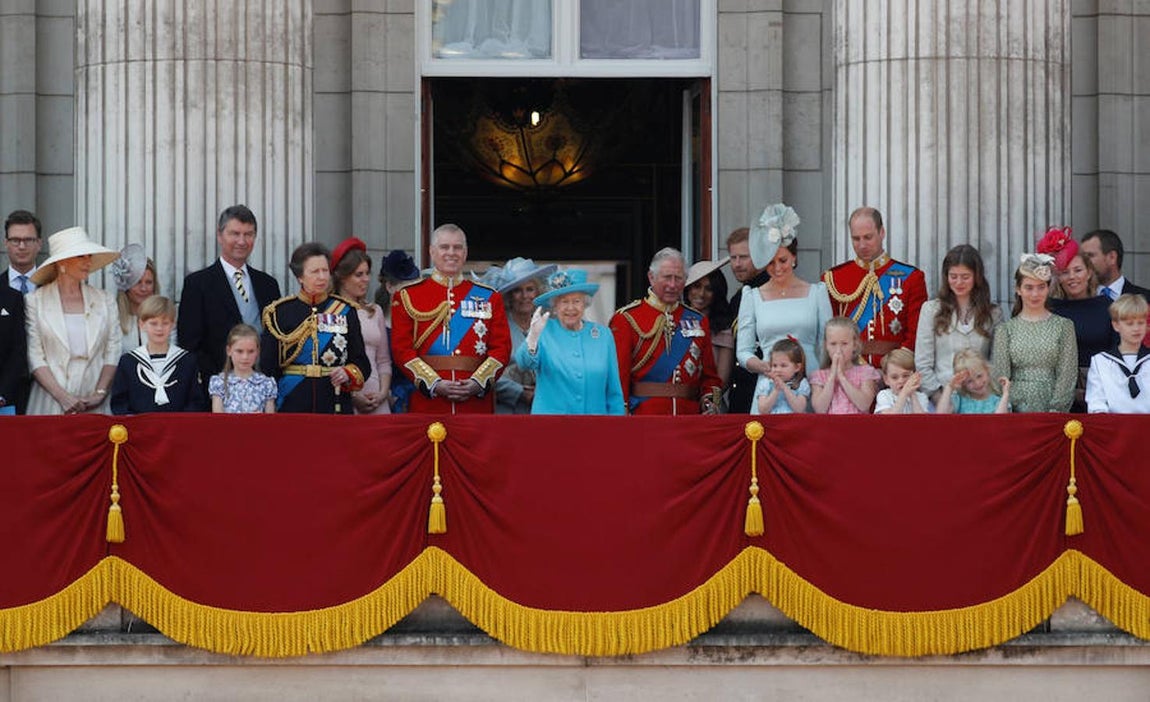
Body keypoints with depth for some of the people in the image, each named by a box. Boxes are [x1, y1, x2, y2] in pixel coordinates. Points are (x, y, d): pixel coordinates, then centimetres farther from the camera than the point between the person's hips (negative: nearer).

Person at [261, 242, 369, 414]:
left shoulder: (345, 311, 8)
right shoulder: (280, 313, 3)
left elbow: (361, 362, 8)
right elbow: (267, 367, 3)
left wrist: (348, 374, -12)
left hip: (335, 405, 1)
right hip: (292, 405, -1)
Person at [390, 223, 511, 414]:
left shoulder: (490, 298, 12)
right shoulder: (408, 297, 7)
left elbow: (502, 348, 6)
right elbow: (402, 349, 0)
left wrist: (478, 383, -11)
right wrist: (435, 384, -13)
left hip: (477, 404, 1)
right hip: (428, 403, -1)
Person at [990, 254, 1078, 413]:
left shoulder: (1063, 326, 9)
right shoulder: (1005, 329, 10)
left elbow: (1067, 374, 3)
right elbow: (999, 374, 6)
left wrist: (1055, 410, -8)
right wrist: (1007, 411, -7)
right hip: (1016, 409, 0)